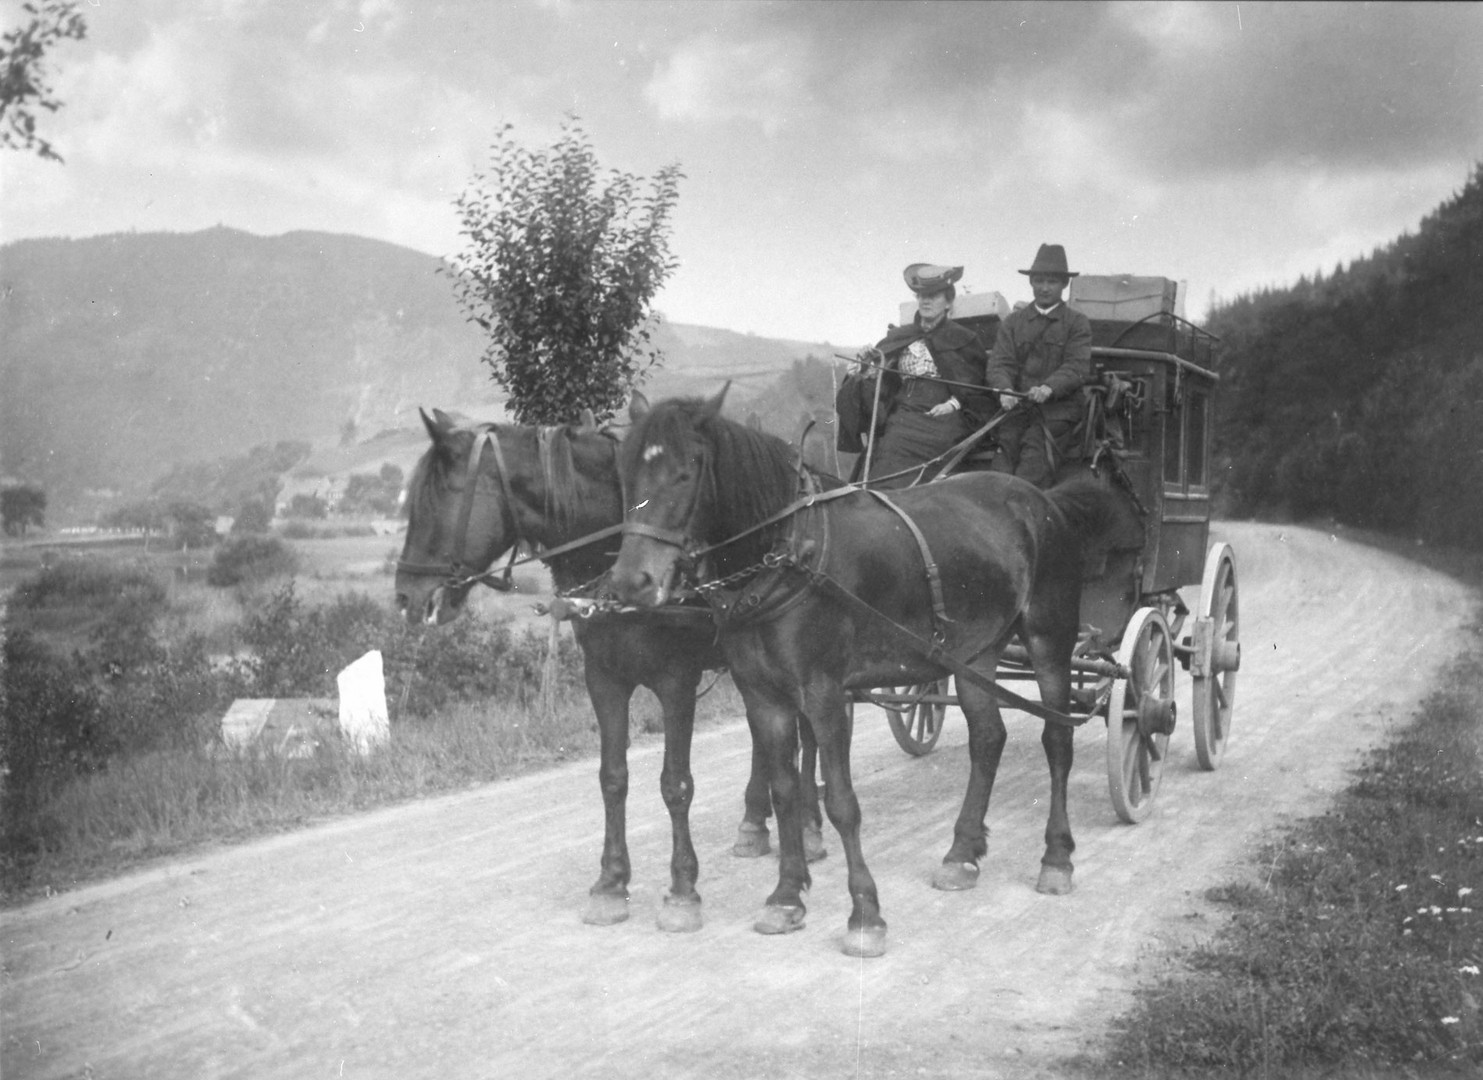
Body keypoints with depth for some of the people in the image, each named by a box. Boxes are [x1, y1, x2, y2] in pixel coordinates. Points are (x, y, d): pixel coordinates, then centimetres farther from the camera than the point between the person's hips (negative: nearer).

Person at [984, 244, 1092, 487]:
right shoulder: (1013, 321, 19)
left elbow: (1077, 367, -3)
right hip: (1017, 405, 2)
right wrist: (1005, 390, -16)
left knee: (1035, 443, -28)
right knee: (1006, 441, -24)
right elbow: (999, 363, 7)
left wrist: (1049, 388, -22)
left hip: (1058, 409, -2)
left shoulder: (1077, 323, 10)